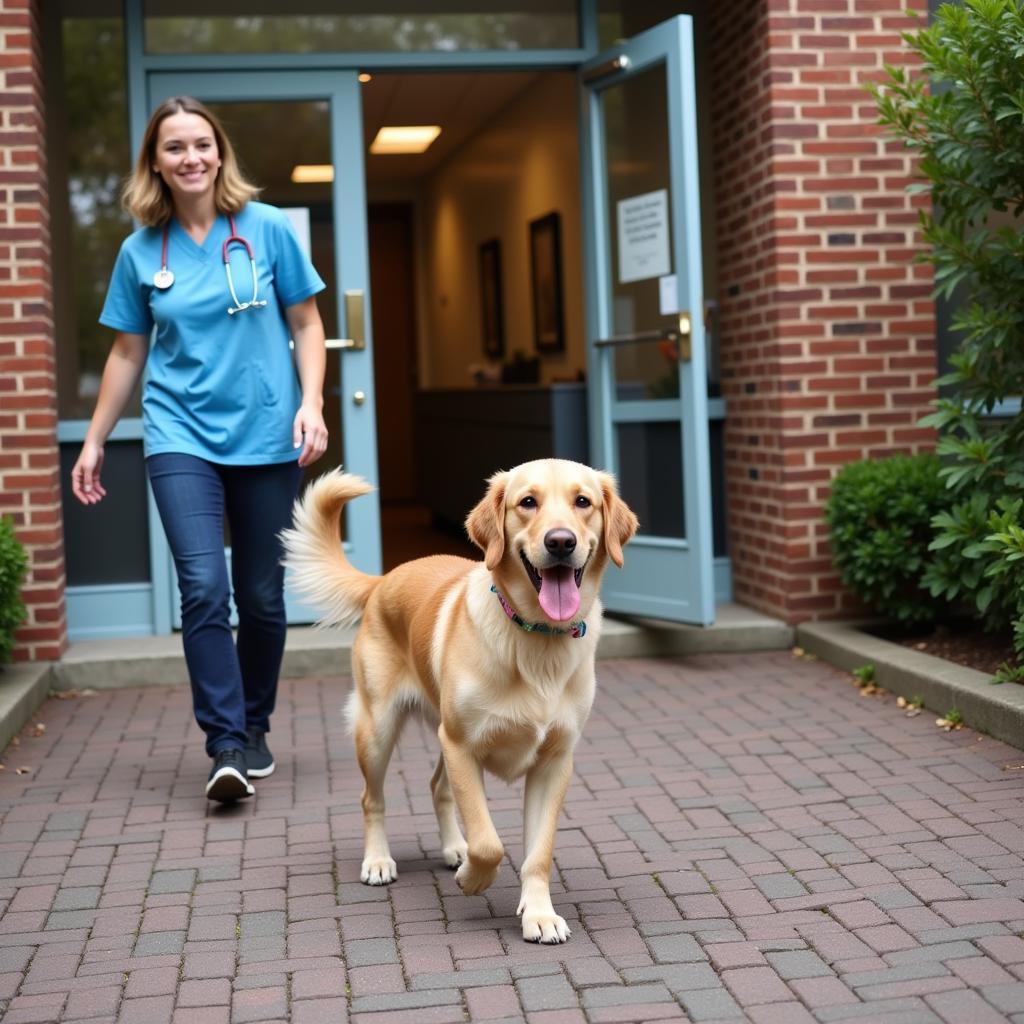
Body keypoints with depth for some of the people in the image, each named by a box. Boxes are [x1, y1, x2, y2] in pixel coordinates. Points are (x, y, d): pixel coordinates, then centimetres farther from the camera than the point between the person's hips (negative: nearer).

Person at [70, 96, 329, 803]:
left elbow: (307, 325, 5)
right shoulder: (142, 251, 4)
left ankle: (254, 726, 26)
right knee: (203, 588, -15)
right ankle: (227, 744, -9)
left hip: (266, 436, 0)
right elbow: (127, 353, 13)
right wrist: (94, 442, 14)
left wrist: (311, 405, -8)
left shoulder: (267, 228, -1)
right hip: (181, 435, 0)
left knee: (263, 597, 6)